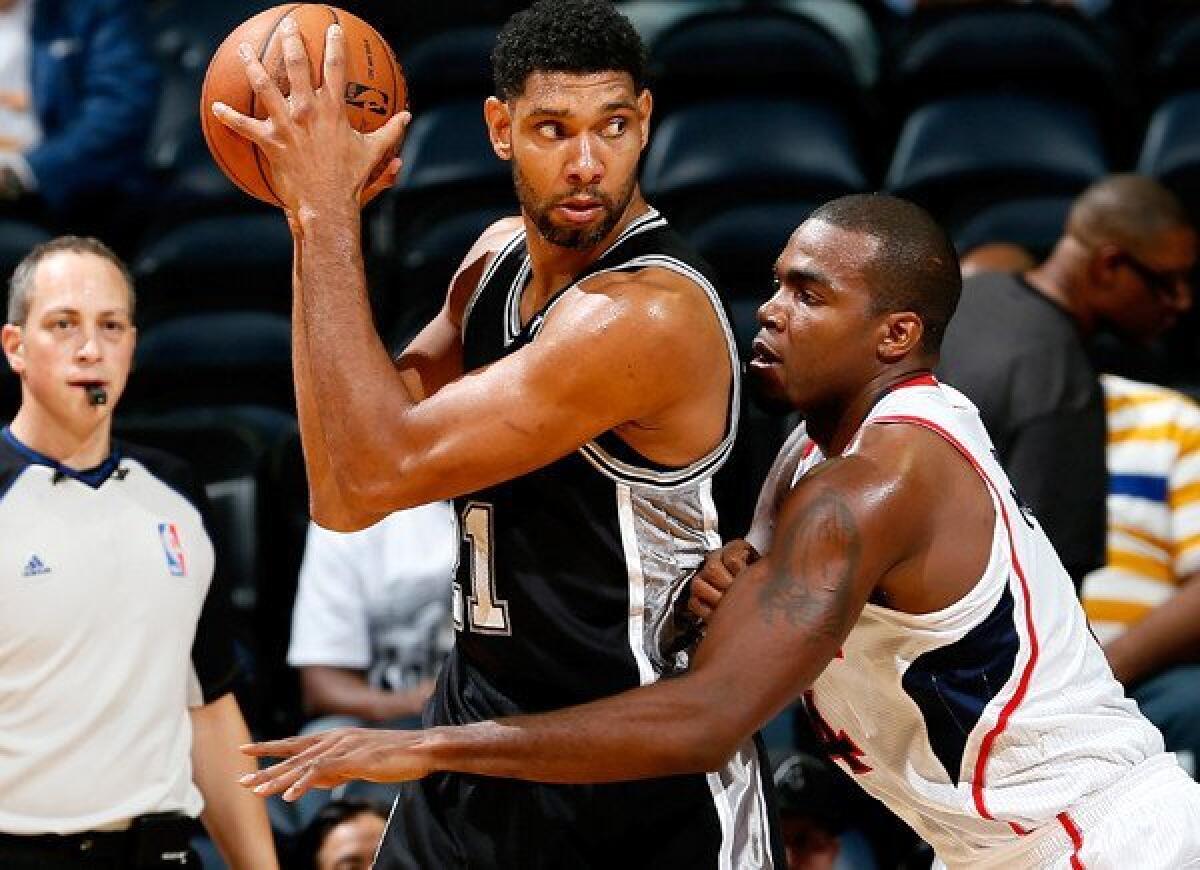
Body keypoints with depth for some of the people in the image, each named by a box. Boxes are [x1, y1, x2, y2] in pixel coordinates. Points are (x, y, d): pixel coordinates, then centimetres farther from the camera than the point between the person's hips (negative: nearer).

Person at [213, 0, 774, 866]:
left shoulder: (651, 313, -25)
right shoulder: (501, 255, 3)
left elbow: (376, 475, -27)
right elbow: (340, 492, 0)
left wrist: (329, 217, -23)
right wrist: (317, 219, -7)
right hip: (478, 718, 8)